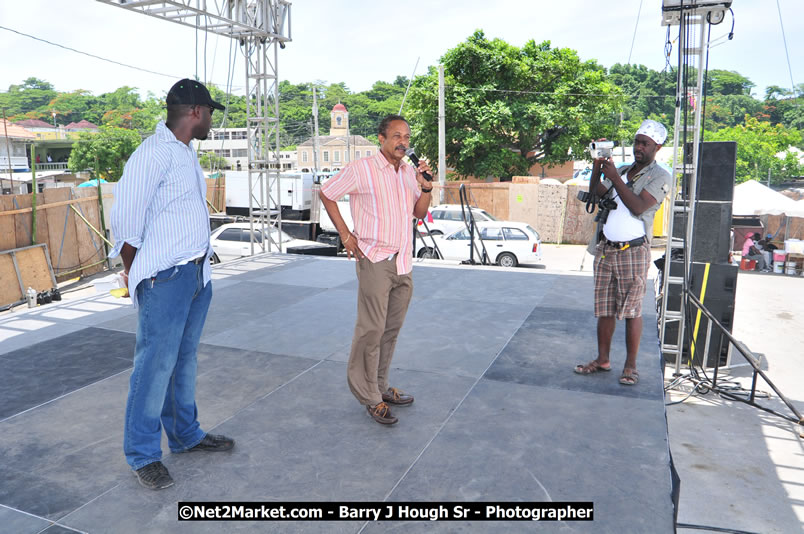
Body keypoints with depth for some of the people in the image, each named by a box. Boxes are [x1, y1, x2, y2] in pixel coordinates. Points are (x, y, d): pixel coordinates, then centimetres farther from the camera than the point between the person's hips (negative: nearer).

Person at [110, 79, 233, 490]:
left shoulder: (187, 154, 16)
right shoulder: (154, 152, -12)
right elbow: (125, 219, -12)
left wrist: (203, 256, 12)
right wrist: (133, 273, -2)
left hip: (198, 272, 9)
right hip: (165, 278, -8)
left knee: (184, 359, 17)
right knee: (155, 364, -1)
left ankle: (185, 435, 30)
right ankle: (142, 454, 14)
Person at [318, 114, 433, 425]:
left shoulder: (409, 172, 12)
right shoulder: (361, 169, -8)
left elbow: (420, 213, 15)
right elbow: (326, 194, 0)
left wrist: (426, 187, -4)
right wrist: (345, 235, -4)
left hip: (403, 263, 7)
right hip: (375, 260, -7)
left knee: (391, 330, 13)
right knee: (371, 330, -4)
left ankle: (380, 386, 27)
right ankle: (369, 398, 9)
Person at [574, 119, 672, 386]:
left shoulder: (660, 176, 0)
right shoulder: (622, 170, 18)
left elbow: (638, 206, -15)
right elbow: (596, 194, 12)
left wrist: (615, 178, -15)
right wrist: (597, 168, 0)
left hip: (633, 251, -5)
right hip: (605, 248, 5)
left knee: (631, 310, -3)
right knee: (604, 309, 8)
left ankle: (630, 365, 7)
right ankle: (602, 359, 17)